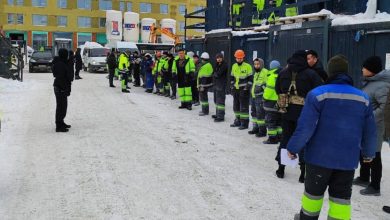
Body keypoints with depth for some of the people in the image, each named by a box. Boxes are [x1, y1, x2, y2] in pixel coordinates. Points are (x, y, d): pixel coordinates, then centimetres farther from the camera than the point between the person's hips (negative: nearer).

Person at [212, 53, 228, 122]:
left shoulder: (224, 65, -12)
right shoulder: (217, 65, 15)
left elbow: (218, 74, -17)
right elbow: (214, 73, 13)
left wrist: (215, 74, 1)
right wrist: (215, 75, -6)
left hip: (222, 84, -9)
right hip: (216, 84, 9)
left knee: (220, 100, -11)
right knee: (216, 100, 16)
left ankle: (221, 116, -10)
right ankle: (218, 114, 27)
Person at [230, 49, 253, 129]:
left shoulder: (247, 66, -8)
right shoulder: (234, 66, 10)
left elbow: (250, 78, -8)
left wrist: (247, 87, -13)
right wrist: (232, 86, 10)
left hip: (244, 90, -7)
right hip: (236, 89, 7)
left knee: (244, 106, -5)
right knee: (236, 106, 13)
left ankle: (245, 122, 1)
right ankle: (238, 120, 26)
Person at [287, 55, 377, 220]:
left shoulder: (318, 94, -12)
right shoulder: (363, 98, 1)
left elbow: (305, 127, -17)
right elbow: (370, 131, 6)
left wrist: (293, 148, -4)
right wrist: (369, 152, 23)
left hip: (320, 156, -2)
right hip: (348, 159, 2)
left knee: (313, 191, 17)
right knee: (341, 196, 12)